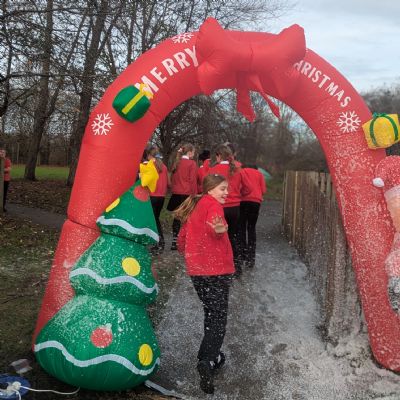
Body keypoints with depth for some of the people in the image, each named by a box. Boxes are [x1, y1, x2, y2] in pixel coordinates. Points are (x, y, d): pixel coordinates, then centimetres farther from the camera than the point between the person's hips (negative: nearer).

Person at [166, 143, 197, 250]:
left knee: (177, 217, 11)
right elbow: (192, 181, -9)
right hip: (187, 194, -6)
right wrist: (194, 195, -4)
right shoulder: (192, 163, -7)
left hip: (176, 194, 6)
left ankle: (174, 242, 13)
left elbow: (172, 179, 14)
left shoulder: (176, 163, 11)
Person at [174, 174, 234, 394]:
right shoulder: (213, 205, -6)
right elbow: (212, 227, -29)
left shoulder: (194, 208, 18)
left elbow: (181, 240, 21)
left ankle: (212, 356, 31)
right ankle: (207, 361, -22)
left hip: (196, 270, 8)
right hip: (216, 270, -8)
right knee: (219, 319, -8)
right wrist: (219, 230, -50)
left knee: (211, 314, 21)